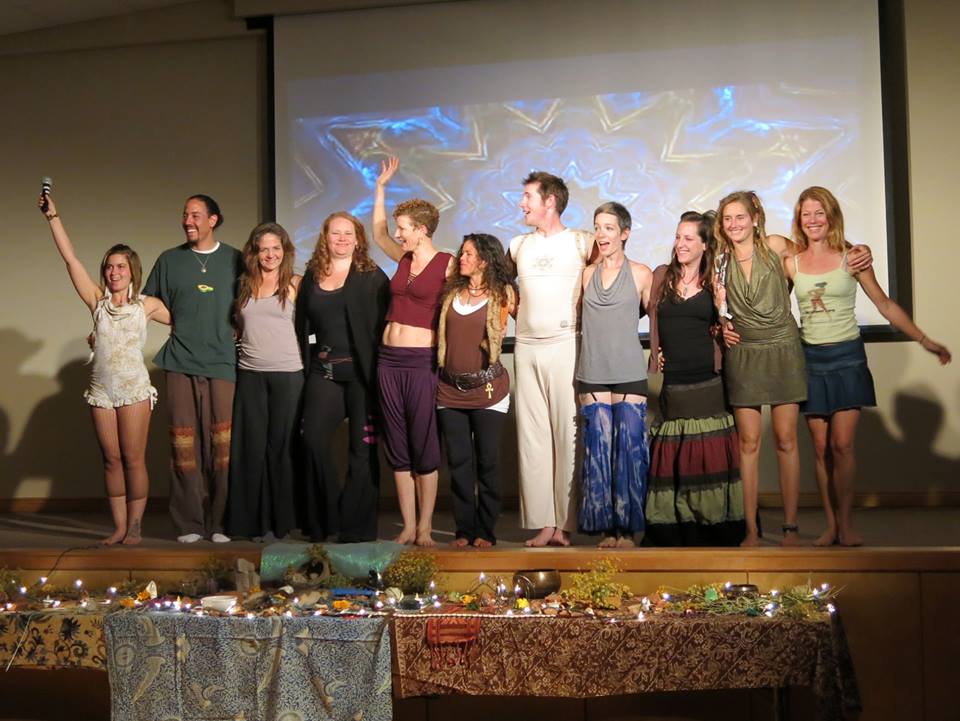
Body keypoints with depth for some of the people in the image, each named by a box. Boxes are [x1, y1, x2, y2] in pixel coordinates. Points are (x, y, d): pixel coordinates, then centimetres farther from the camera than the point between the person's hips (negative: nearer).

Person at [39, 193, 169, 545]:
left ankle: (134, 527, 6)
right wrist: (53, 217, -3)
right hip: (101, 390, 2)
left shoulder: (147, 305, 3)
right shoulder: (97, 301, 6)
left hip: (134, 389, -2)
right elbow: (70, 258, 1)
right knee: (111, 460, 5)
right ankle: (119, 527, 12)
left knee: (133, 459, -2)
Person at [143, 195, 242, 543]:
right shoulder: (169, 260, 11)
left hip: (223, 362, -1)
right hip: (180, 364, 1)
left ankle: (220, 523, 3)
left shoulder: (234, 260, 9)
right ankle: (188, 524, 5)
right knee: (184, 445, -1)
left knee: (223, 446, -4)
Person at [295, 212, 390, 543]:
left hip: (361, 372, -3)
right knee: (314, 438, -10)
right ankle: (323, 521, 2)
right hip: (323, 371, 3)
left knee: (362, 447, 0)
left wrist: (377, 372, -9)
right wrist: (307, 363, 8)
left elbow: (384, 324, -3)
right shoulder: (312, 276, 14)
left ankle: (356, 526, 8)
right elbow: (303, 325, 17)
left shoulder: (372, 277, 2)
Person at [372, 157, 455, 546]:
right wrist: (381, 186, 28)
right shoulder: (404, 259, 12)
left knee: (423, 448, 0)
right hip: (389, 360, 6)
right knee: (397, 449, 7)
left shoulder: (448, 264, -6)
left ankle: (425, 527, 8)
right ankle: (408, 526, 12)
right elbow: (378, 233, 28)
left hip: (422, 361, -6)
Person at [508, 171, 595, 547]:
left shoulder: (581, 242, 1)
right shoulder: (519, 245, 15)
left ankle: (566, 523, -1)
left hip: (565, 344, -4)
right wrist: (518, 309, 15)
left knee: (568, 434, -5)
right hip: (526, 347, 5)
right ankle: (542, 523, 4)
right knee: (531, 435, 2)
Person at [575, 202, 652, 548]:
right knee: (598, 448, 1)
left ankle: (627, 527, 4)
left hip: (629, 373, -2)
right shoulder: (586, 274, 11)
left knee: (629, 448, -3)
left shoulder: (640, 273, 4)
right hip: (592, 374, 2)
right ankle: (605, 526, 8)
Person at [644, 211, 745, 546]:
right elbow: (652, 319, 10)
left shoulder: (714, 282, 5)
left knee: (708, 454, 1)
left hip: (707, 380, -1)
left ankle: (711, 526, 9)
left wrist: (722, 303, -6)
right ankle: (674, 528, 10)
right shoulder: (662, 276, 8)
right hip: (671, 380, 1)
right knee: (671, 456, 2)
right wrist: (655, 359, 2)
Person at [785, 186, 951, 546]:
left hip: (846, 357, -2)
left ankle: (846, 524, 1)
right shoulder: (791, 263, 4)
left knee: (842, 445, -10)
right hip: (811, 358, 2)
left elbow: (885, 305, 2)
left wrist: (924, 339, -1)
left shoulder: (852, 257, -1)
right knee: (821, 448, 2)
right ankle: (831, 526, 10)